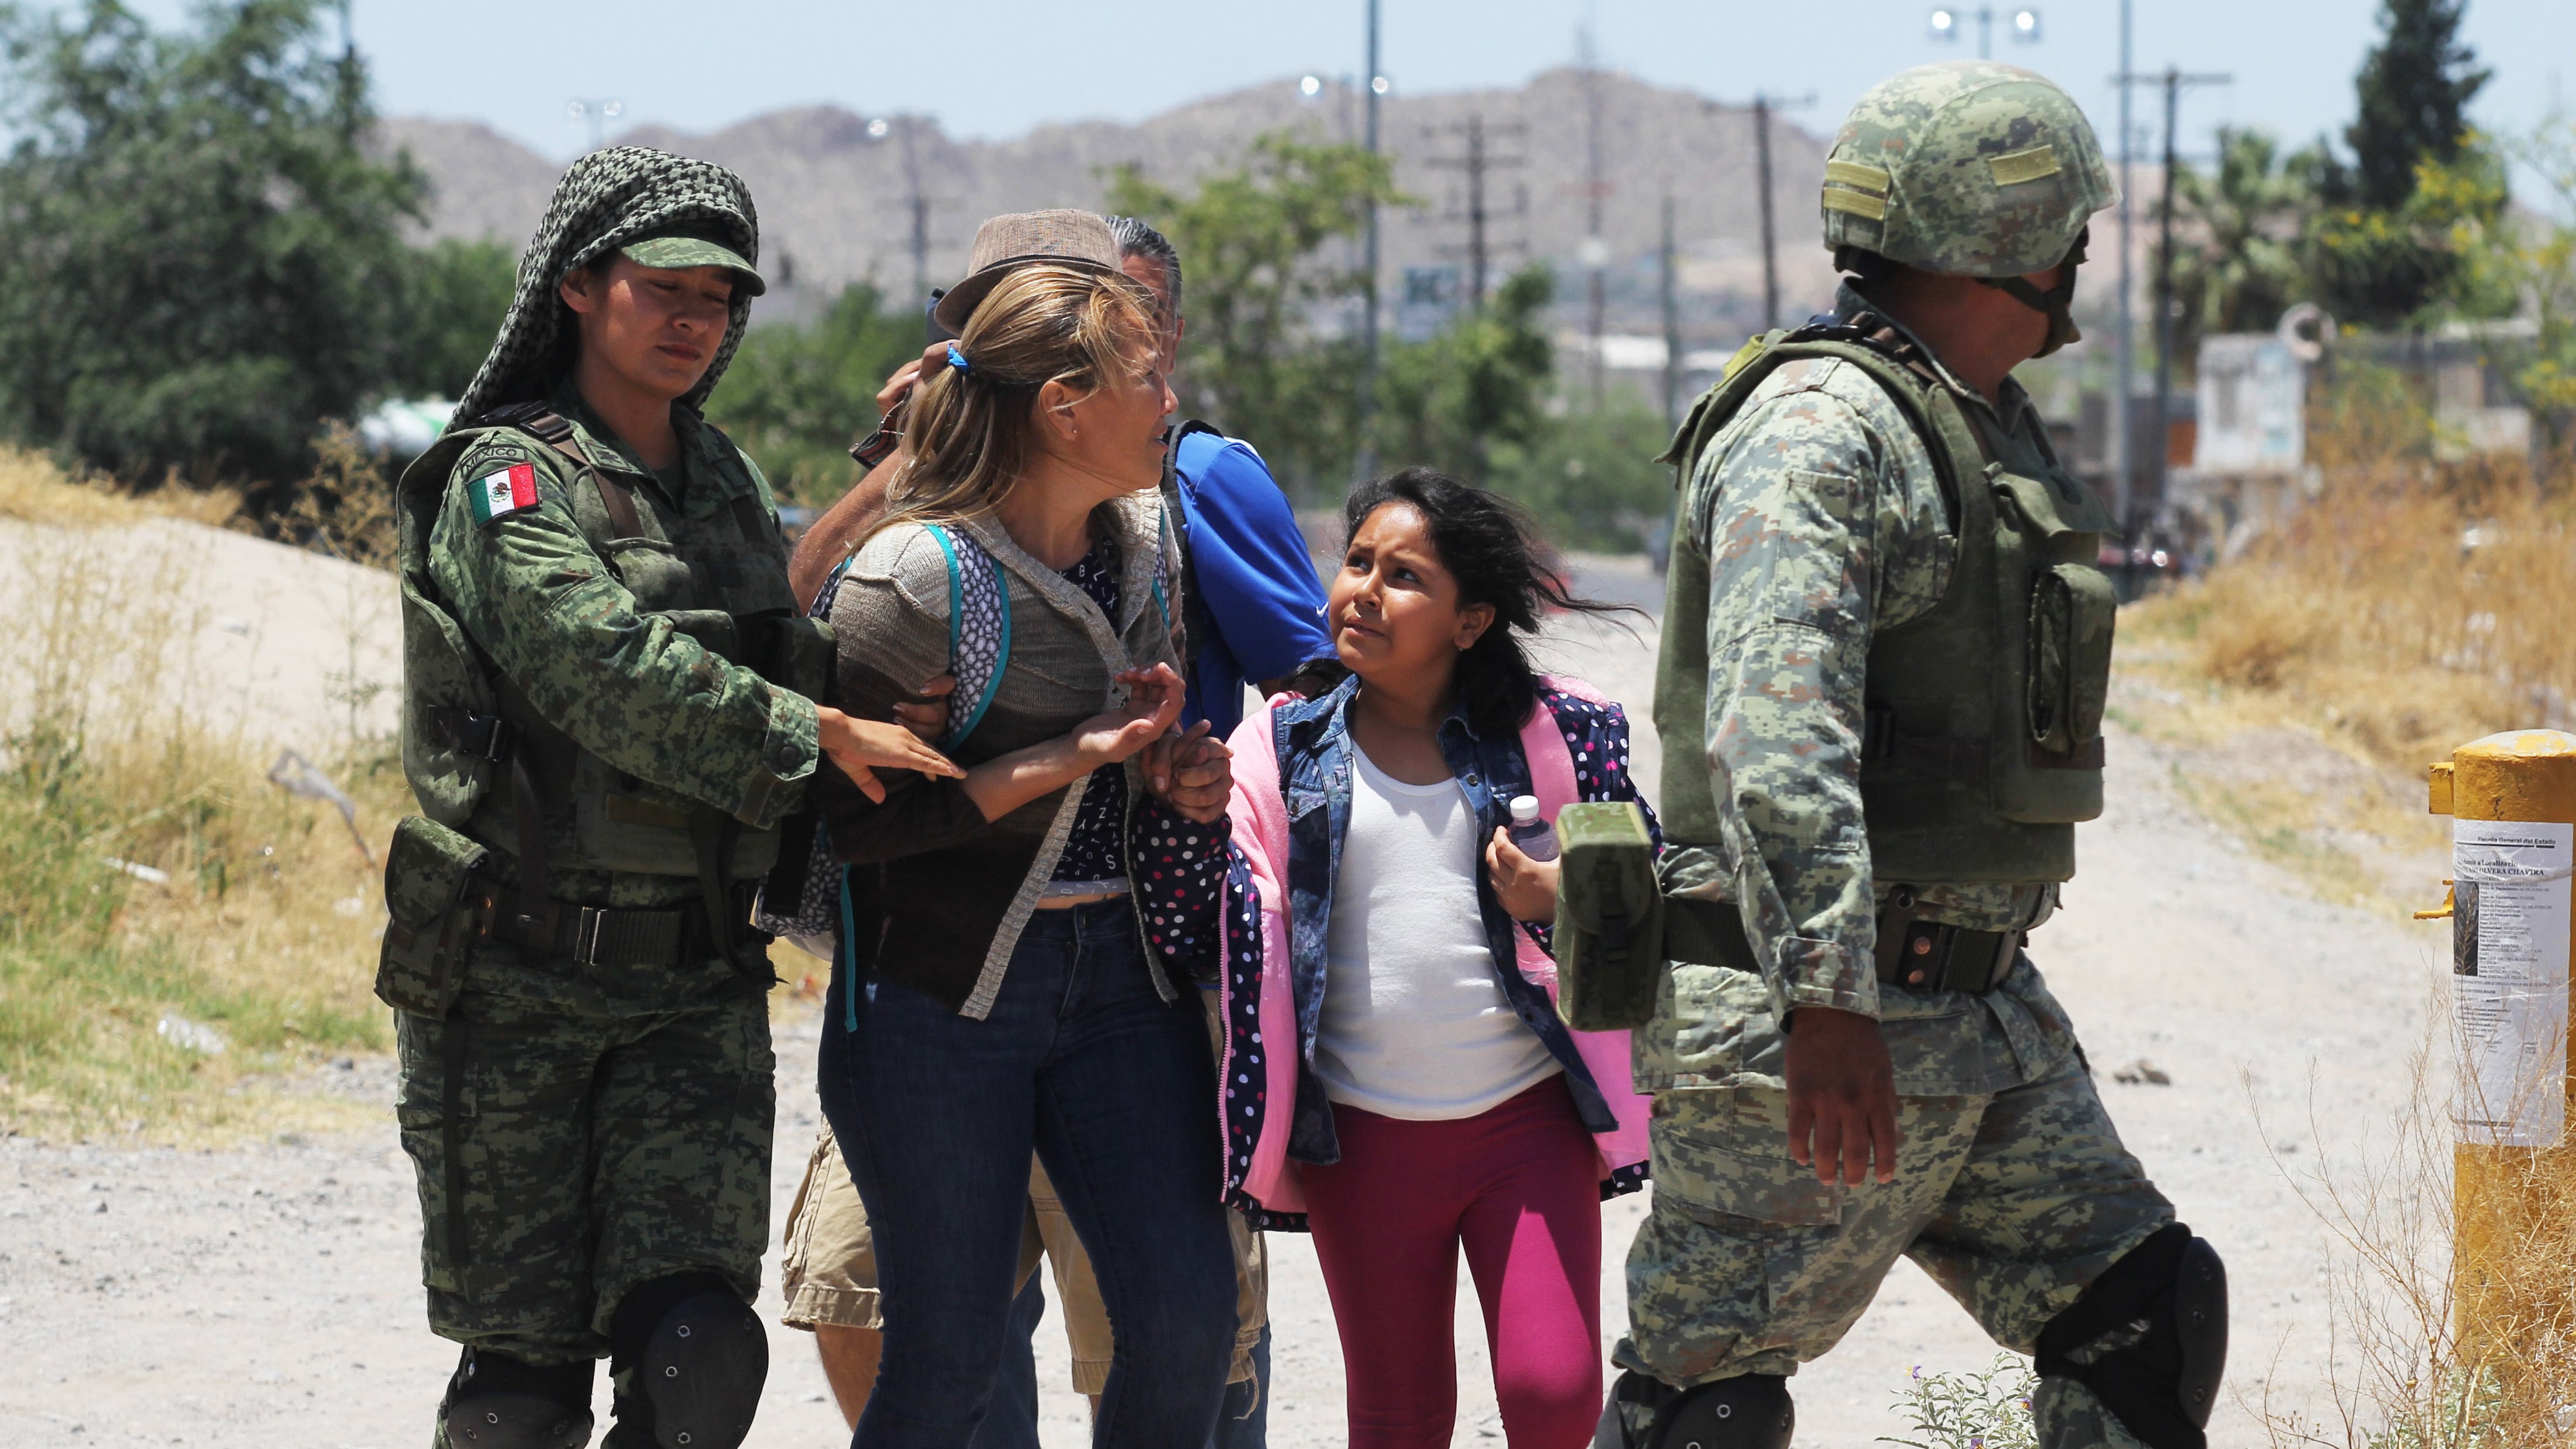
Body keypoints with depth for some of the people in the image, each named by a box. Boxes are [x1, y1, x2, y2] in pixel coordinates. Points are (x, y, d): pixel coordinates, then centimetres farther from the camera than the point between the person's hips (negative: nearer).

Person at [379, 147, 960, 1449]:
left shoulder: (728, 486, 15)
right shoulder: (506, 478, -6)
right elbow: (605, 669, -21)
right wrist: (816, 735, -21)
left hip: (695, 986, 5)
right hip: (515, 986, -5)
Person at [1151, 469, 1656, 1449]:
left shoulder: (1552, 735, 2)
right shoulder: (1282, 751, 3)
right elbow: (1207, 940, -4)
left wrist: (1559, 906, -12)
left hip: (1528, 1119, -1)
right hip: (1367, 1138, 1)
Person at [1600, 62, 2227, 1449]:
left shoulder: (1994, 430, 17)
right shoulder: (1821, 426, -16)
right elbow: (1776, 735, -27)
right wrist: (1824, 1004, -34)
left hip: (1985, 1018, 10)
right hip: (1809, 1033, -10)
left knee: (2147, 1312, 7)